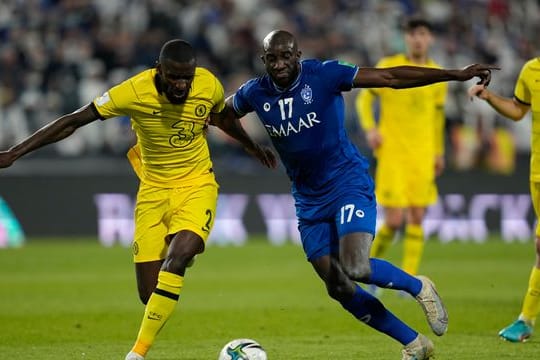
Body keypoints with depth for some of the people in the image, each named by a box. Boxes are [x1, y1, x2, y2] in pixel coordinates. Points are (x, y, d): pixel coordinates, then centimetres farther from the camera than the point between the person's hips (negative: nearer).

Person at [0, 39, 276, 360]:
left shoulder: (210, 86, -11)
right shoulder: (134, 92, -19)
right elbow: (73, 122, -14)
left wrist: (253, 147, 33)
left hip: (197, 185, 0)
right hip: (153, 190, 0)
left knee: (175, 260, -28)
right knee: (150, 294, -4)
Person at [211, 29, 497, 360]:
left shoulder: (324, 75, -15)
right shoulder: (254, 94, -4)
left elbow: (391, 77, -16)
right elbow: (221, 117, 19)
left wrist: (456, 75, -20)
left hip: (349, 184, -5)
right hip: (309, 201, 5)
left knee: (355, 269, -26)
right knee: (339, 289, 1)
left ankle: (418, 287, 5)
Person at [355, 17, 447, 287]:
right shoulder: (388, 67, -2)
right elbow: (365, 98, 5)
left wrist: (439, 152, 23)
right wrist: (370, 128, -13)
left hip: (423, 156, 4)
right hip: (392, 153, -4)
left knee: (416, 219, -1)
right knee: (394, 221, -10)